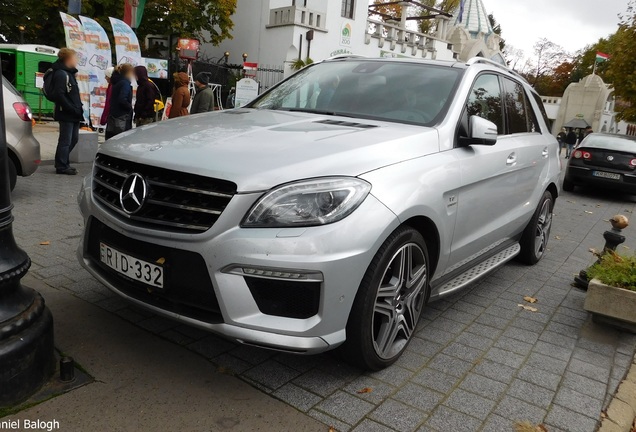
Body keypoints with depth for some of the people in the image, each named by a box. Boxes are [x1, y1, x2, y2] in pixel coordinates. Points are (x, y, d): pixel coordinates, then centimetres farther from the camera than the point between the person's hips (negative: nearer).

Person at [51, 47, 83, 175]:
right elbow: (59, 95, -21)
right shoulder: (61, 74, -13)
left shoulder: (69, 73, 18)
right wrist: (73, 109, -21)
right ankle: (61, 166, 5)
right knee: (66, 140, -4)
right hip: (66, 114, -10)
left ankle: (63, 162, 27)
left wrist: (78, 108, 9)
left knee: (74, 138, 16)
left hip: (73, 114, 10)